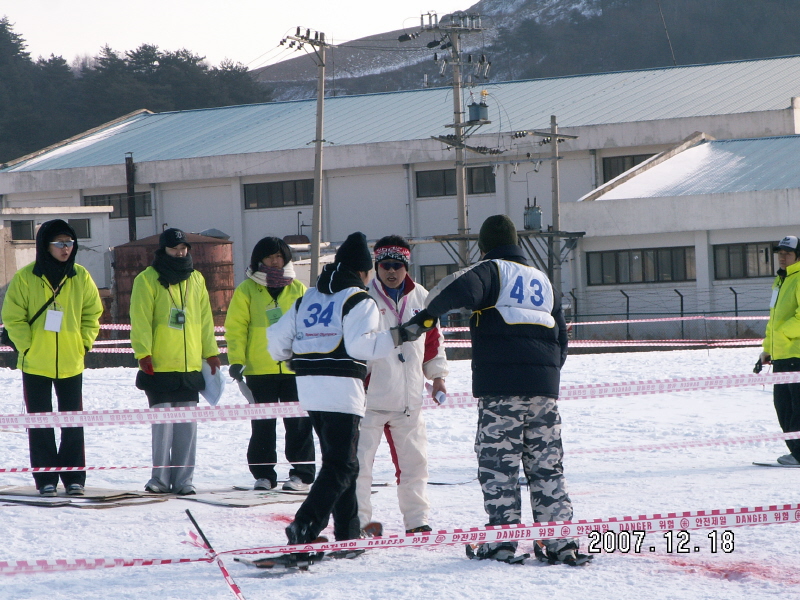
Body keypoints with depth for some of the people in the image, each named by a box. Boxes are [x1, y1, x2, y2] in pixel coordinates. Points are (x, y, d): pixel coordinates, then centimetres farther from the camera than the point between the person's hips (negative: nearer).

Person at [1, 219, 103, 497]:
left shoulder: (81, 277, 1)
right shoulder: (25, 278, -6)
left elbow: (93, 312, 10)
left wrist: (84, 342, 0)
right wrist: (28, 346, -11)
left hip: (71, 363, 2)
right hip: (35, 364, -2)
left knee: (73, 422, 4)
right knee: (40, 423, 3)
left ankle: (74, 477, 12)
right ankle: (45, 479, 9)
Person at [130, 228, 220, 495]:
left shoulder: (196, 280, 15)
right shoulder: (147, 280, 0)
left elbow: (205, 318, 19)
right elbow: (140, 320, -6)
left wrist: (210, 351, 15)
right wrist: (143, 353, -15)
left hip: (191, 366, 4)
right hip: (159, 367, -4)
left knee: (188, 425, 3)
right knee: (162, 423, -5)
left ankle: (182, 479, 8)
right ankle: (160, 478, 4)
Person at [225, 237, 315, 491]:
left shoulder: (298, 289, 10)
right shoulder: (247, 290, 5)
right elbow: (235, 327, 1)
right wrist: (237, 360, -8)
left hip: (295, 368, 1)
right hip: (259, 370, -1)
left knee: (298, 423, 0)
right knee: (262, 425, 3)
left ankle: (302, 473, 8)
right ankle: (263, 475, 10)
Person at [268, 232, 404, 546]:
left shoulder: (307, 299, 15)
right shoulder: (359, 301, -6)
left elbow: (278, 338, 19)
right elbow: (359, 344, -20)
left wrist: (286, 354, 39)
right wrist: (397, 337, -18)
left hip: (308, 389, 8)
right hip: (342, 389, -8)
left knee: (339, 459, 18)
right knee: (341, 466, -6)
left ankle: (347, 530, 20)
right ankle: (305, 525, -22)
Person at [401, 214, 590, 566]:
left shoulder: (492, 270, 3)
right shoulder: (542, 280, 22)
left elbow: (463, 288, -20)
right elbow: (561, 338, 23)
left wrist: (427, 315, -11)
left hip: (500, 386, -6)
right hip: (543, 386, 6)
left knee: (498, 463, -2)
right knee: (547, 465, 8)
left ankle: (503, 541, -5)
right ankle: (560, 542, 5)